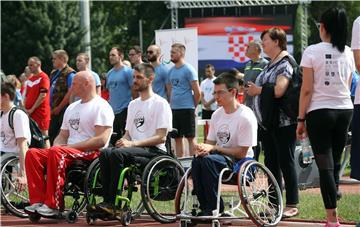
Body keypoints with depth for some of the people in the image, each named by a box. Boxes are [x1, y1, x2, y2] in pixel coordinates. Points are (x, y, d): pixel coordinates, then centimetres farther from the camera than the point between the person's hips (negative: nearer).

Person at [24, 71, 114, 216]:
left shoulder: (101, 107, -4)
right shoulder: (72, 108, 25)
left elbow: (101, 140, -15)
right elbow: (63, 136, 25)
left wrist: (72, 146, -16)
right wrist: (55, 147, 0)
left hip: (91, 154, -9)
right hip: (68, 152, 9)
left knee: (57, 153, -36)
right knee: (32, 153, -13)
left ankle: (53, 205, -34)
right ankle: (38, 201, -23)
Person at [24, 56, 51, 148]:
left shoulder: (44, 77, -9)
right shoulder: (30, 79, 16)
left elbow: (43, 96, -15)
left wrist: (32, 109, -14)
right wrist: (25, 109, 5)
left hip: (41, 112, -8)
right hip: (29, 113, 8)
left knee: (44, 136, -7)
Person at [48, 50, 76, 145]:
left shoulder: (69, 74, -10)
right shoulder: (54, 73, 17)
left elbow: (70, 93, -17)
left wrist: (59, 108, -14)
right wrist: (51, 107, 10)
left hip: (64, 109, -9)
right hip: (55, 110, 9)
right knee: (51, 134, 10)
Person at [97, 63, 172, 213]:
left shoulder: (160, 103, -2)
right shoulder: (133, 104, 23)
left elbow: (161, 137, -10)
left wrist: (132, 143, -17)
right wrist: (123, 141, -2)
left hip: (154, 150, -7)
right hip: (135, 149, 7)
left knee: (117, 154, -32)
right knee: (105, 153, -23)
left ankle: (112, 202, -31)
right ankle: (108, 201, -27)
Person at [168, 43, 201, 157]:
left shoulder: (188, 70, -9)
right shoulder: (171, 70, 13)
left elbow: (197, 92, -9)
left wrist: (193, 107, -1)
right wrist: (171, 105, 13)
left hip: (186, 109, -7)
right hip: (174, 109, 7)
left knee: (190, 137, -4)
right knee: (177, 138, 10)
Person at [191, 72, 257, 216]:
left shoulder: (245, 116, -13)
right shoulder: (217, 115, 10)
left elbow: (242, 153, -14)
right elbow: (210, 142, 15)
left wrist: (213, 148, -18)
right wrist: (203, 148, -11)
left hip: (241, 162, -6)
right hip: (221, 158, 6)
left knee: (209, 160, -33)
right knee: (197, 160, -27)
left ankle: (214, 209, -26)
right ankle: (205, 208, -22)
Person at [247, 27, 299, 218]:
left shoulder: (285, 65, -12)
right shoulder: (269, 66, 17)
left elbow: (279, 90, -24)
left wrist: (258, 90, -11)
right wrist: (252, 89, 7)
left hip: (283, 122, -9)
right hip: (267, 122, 10)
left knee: (286, 163, -6)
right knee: (271, 163, 12)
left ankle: (292, 205, -2)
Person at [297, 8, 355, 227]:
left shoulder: (313, 52, -8)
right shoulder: (347, 53, 6)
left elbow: (307, 90, -9)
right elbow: (348, 86, 12)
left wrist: (301, 119, -3)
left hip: (320, 111, -4)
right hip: (345, 110, 4)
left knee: (326, 166, -4)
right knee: (335, 164, 11)